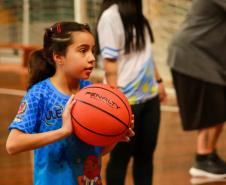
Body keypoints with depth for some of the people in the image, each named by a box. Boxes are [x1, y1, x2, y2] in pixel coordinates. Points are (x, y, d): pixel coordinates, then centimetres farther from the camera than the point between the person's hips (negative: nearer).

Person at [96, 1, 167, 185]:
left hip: (149, 96, 7)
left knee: (146, 153, 13)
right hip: (126, 100, -7)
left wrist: (158, 80, 18)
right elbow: (109, 62, -17)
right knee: (121, 156, 5)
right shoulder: (111, 16, -15)